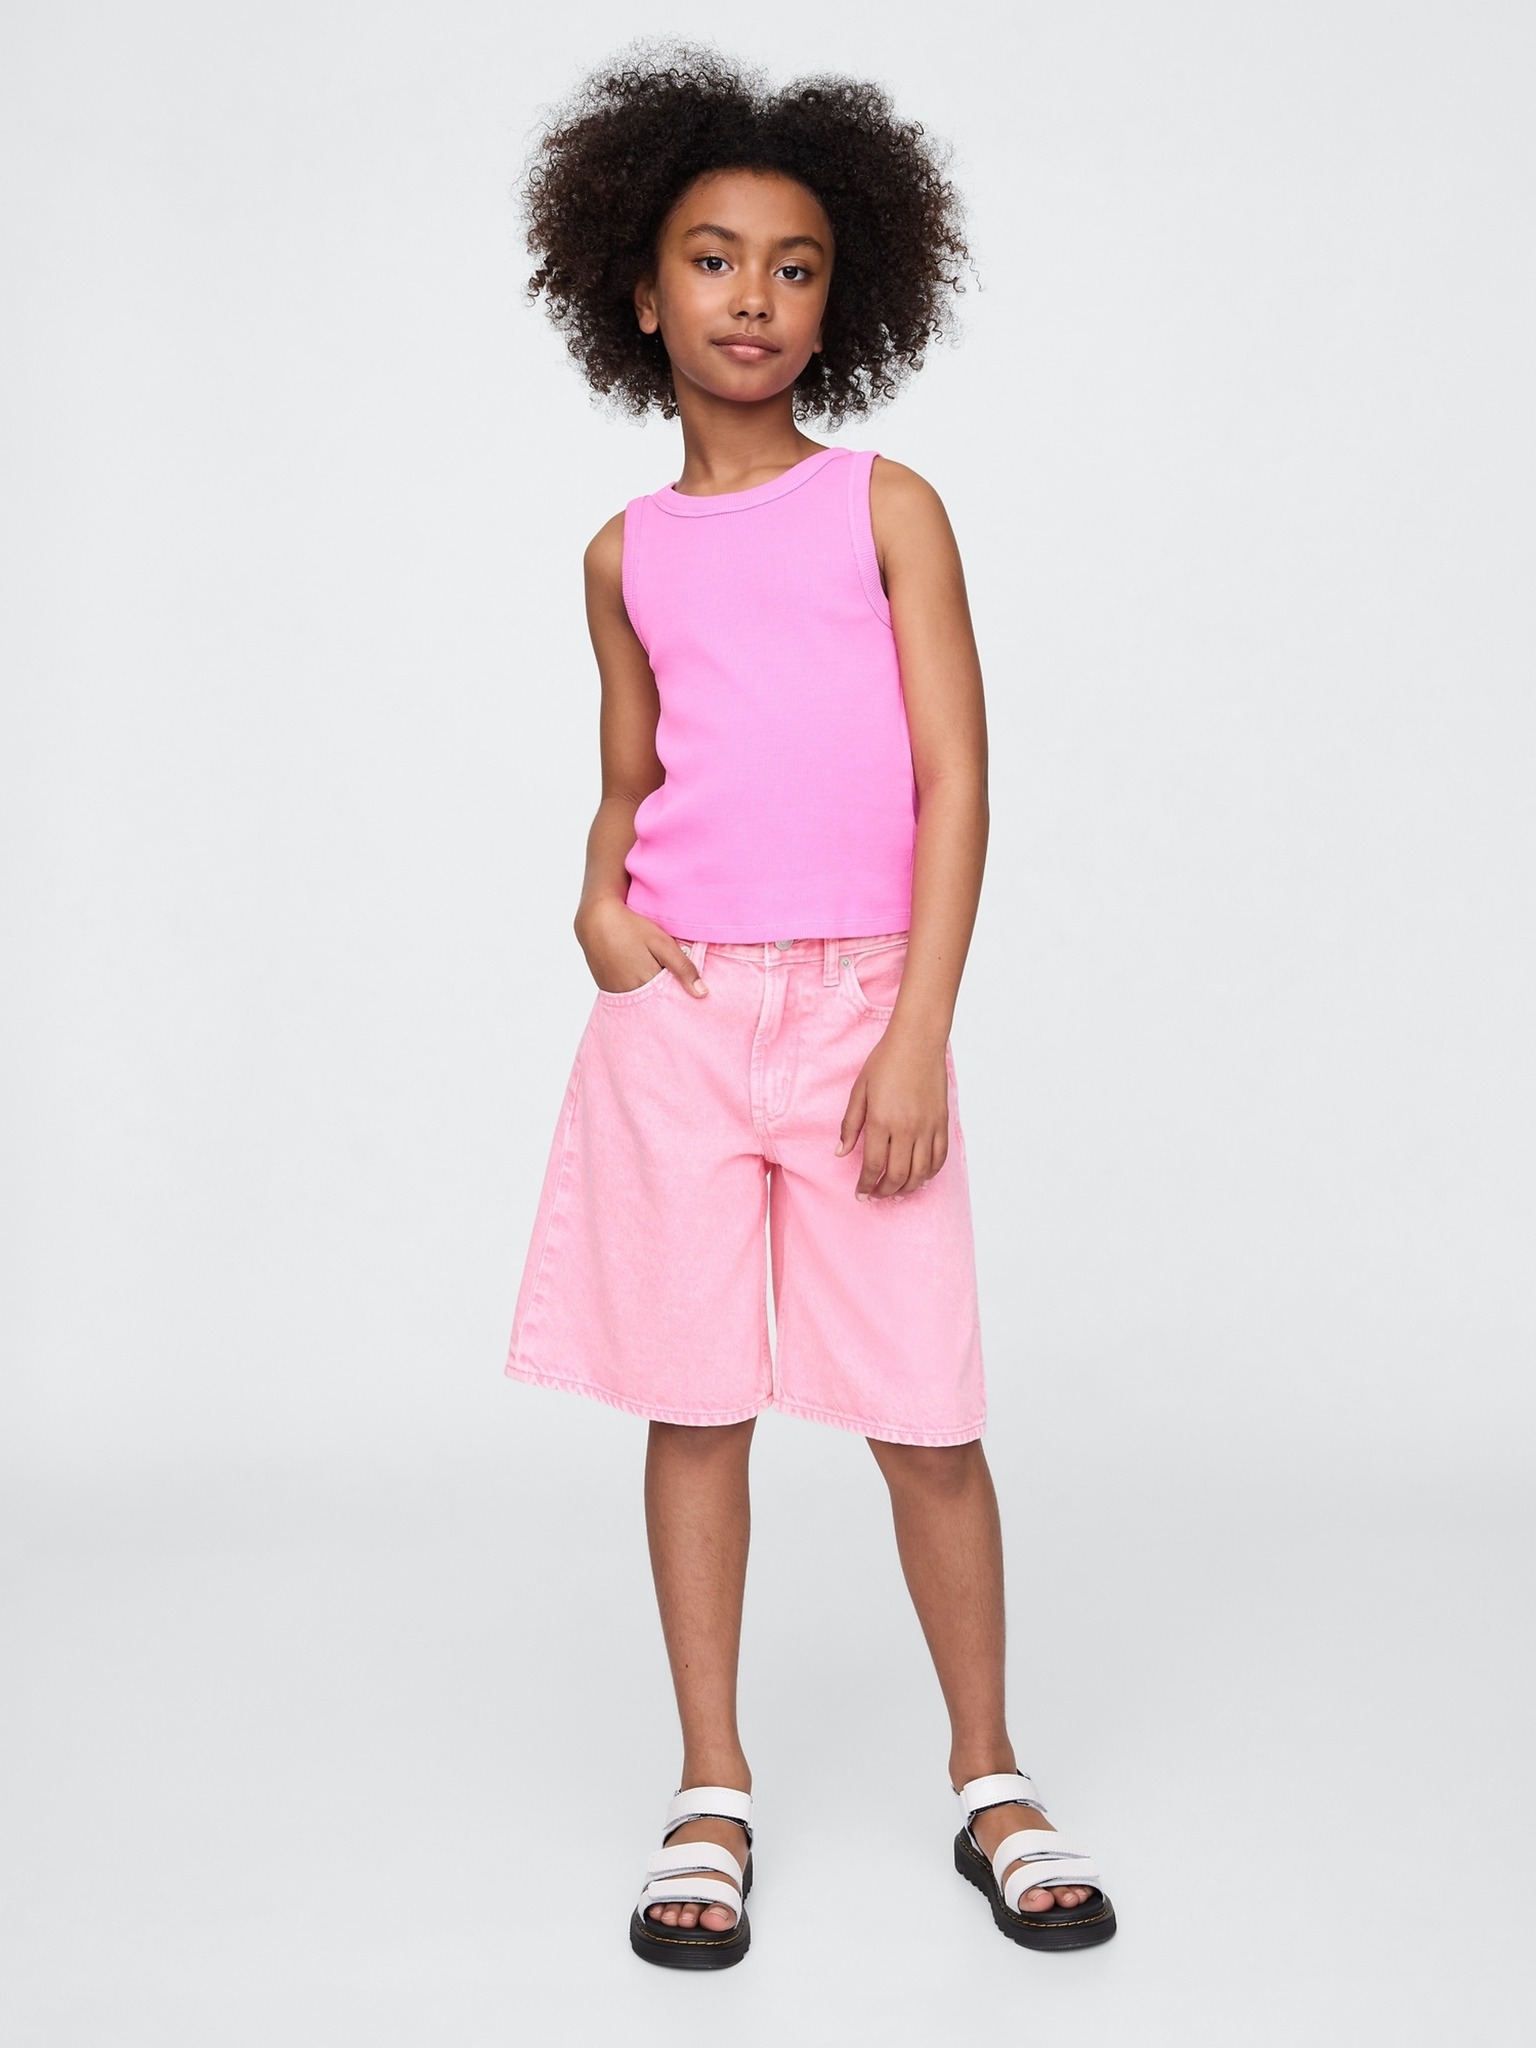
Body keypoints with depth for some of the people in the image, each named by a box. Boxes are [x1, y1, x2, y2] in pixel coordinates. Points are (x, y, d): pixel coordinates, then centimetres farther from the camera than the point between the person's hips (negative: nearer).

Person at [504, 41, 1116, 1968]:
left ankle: (988, 1775, 19)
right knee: (692, 1403, 6)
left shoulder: (887, 508, 3)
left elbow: (955, 777, -2)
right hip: (673, 1014, 2)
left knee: (925, 1415, 0)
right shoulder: (626, 552, 11)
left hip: (860, 1008, -2)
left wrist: (917, 1032, -10)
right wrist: (599, 898, -2)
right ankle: (712, 1791, 19)